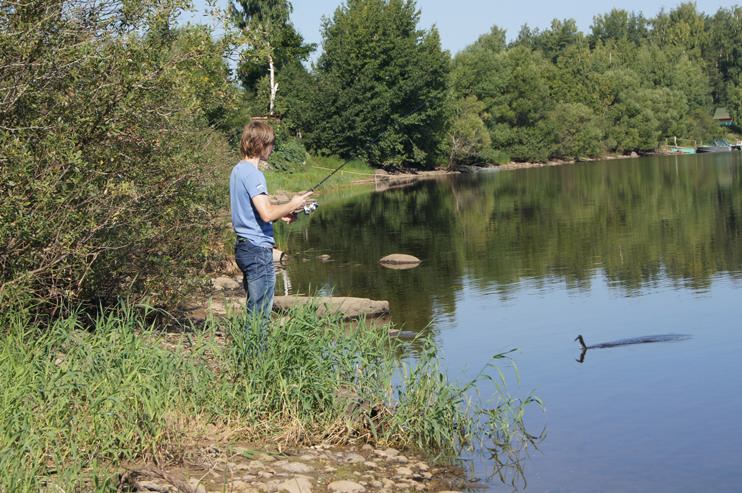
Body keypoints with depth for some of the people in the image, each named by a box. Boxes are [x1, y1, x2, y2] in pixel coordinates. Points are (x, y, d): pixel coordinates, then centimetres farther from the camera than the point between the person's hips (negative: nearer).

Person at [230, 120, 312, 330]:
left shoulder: (237, 170, 13)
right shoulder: (252, 173, -17)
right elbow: (266, 213, -26)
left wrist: (280, 214, 14)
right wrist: (292, 205, -10)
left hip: (244, 247, 10)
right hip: (258, 249, -10)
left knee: (254, 310, 16)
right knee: (260, 315, -4)